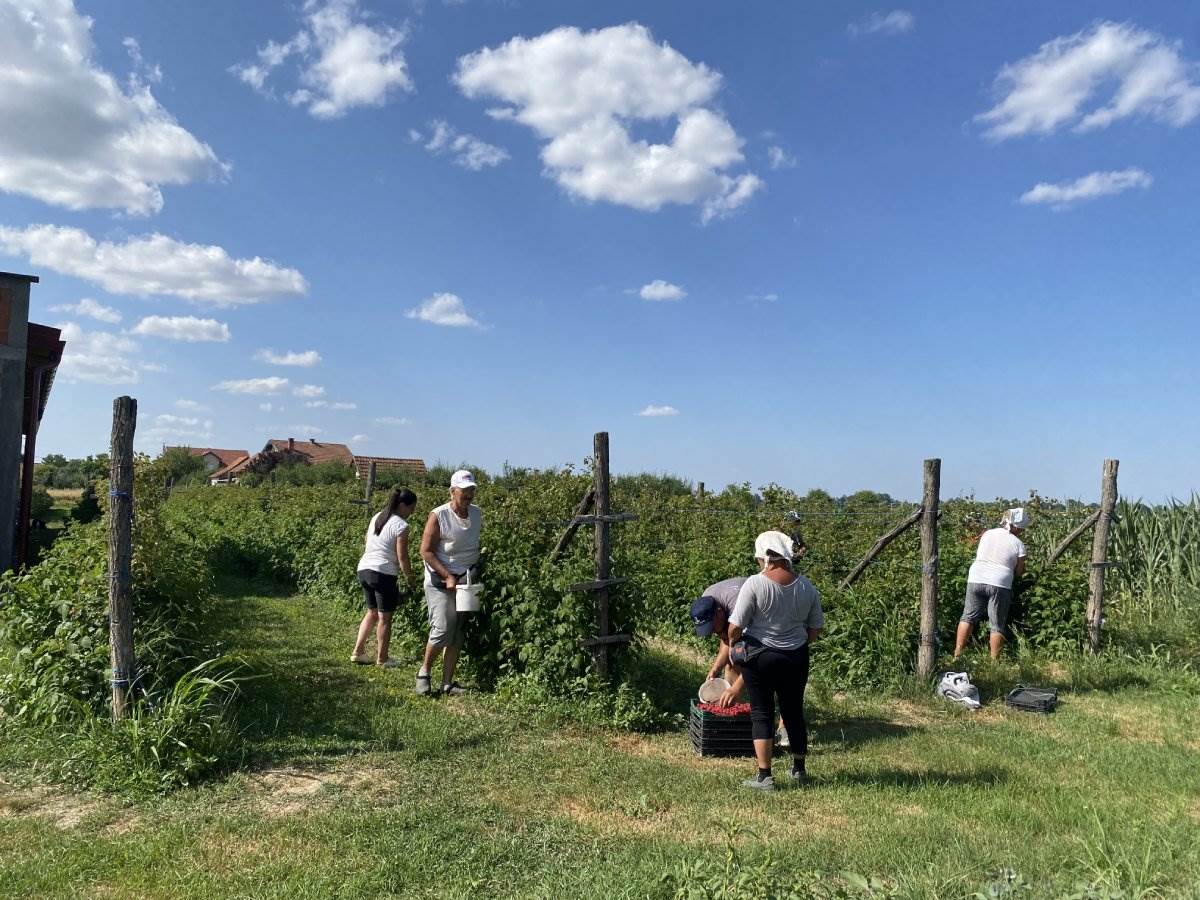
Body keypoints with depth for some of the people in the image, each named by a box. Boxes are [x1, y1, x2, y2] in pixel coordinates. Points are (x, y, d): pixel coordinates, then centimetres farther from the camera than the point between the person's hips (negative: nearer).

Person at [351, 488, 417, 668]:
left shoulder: (376, 517, 12)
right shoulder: (401, 525, -12)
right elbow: (402, 557, -12)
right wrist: (410, 577, 0)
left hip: (364, 568, 8)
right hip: (384, 573, -8)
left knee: (372, 612, 21)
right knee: (384, 617, 4)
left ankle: (358, 651, 22)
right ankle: (382, 658, 12)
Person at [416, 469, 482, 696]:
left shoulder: (477, 514, 5)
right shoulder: (438, 516, -12)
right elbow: (426, 551, -12)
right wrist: (448, 576, -18)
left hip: (466, 582, 5)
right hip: (440, 582, -5)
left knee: (457, 635, 6)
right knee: (442, 630, -12)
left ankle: (447, 682, 14)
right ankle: (424, 672, 13)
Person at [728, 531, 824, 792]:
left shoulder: (755, 584, -17)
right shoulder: (806, 587, -2)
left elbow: (735, 626, -16)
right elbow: (815, 628, 6)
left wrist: (732, 644, 4)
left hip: (759, 657, -4)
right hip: (796, 657, 4)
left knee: (762, 713, 6)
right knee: (794, 711, 18)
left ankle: (764, 776, 6)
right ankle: (799, 769, 33)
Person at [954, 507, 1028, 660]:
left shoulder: (988, 534, 10)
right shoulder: (1018, 544, 0)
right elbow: (1019, 572, 7)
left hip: (976, 579, 3)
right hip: (999, 584, -3)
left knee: (968, 617, 11)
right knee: (997, 626, 6)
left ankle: (957, 655, 7)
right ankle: (994, 661, 9)